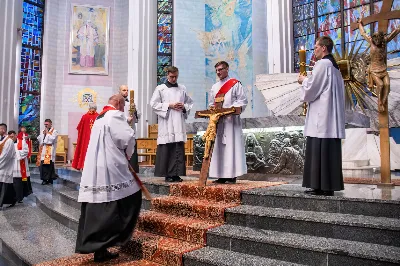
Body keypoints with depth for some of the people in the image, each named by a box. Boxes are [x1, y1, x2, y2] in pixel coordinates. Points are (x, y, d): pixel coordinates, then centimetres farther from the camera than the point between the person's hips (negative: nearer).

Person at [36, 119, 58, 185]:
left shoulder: (54, 131, 0)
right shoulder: (43, 131, 19)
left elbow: (52, 139, -14)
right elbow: (39, 139, 11)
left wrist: (47, 133, -7)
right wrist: (43, 134, -1)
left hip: (50, 151, -6)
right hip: (43, 151, 6)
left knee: (49, 165, -8)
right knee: (43, 165, 2)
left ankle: (49, 179, -1)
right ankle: (45, 179, 10)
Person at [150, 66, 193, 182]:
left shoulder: (182, 89, 14)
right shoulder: (160, 88, 4)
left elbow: (190, 102, 21)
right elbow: (153, 104, -1)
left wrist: (184, 106, -1)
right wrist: (169, 106, -8)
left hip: (179, 124, 3)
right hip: (166, 124, -3)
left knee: (179, 150, 1)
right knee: (166, 150, -4)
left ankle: (176, 174, 8)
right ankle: (167, 175, 5)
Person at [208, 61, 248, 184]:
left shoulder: (235, 84, 3)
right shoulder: (214, 87, 20)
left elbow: (243, 101, -4)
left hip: (231, 120, -6)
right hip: (217, 121, 6)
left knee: (231, 146, -7)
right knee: (218, 148, 3)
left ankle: (232, 175, -3)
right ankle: (221, 176, 6)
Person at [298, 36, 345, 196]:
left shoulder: (322, 64, -9)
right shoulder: (334, 66, 21)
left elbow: (312, 88, -13)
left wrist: (303, 80, 5)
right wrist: (308, 81, 20)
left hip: (321, 117, -10)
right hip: (331, 116, 10)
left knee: (320, 152, -7)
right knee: (329, 151, 8)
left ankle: (323, 187, -5)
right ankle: (328, 186, 11)